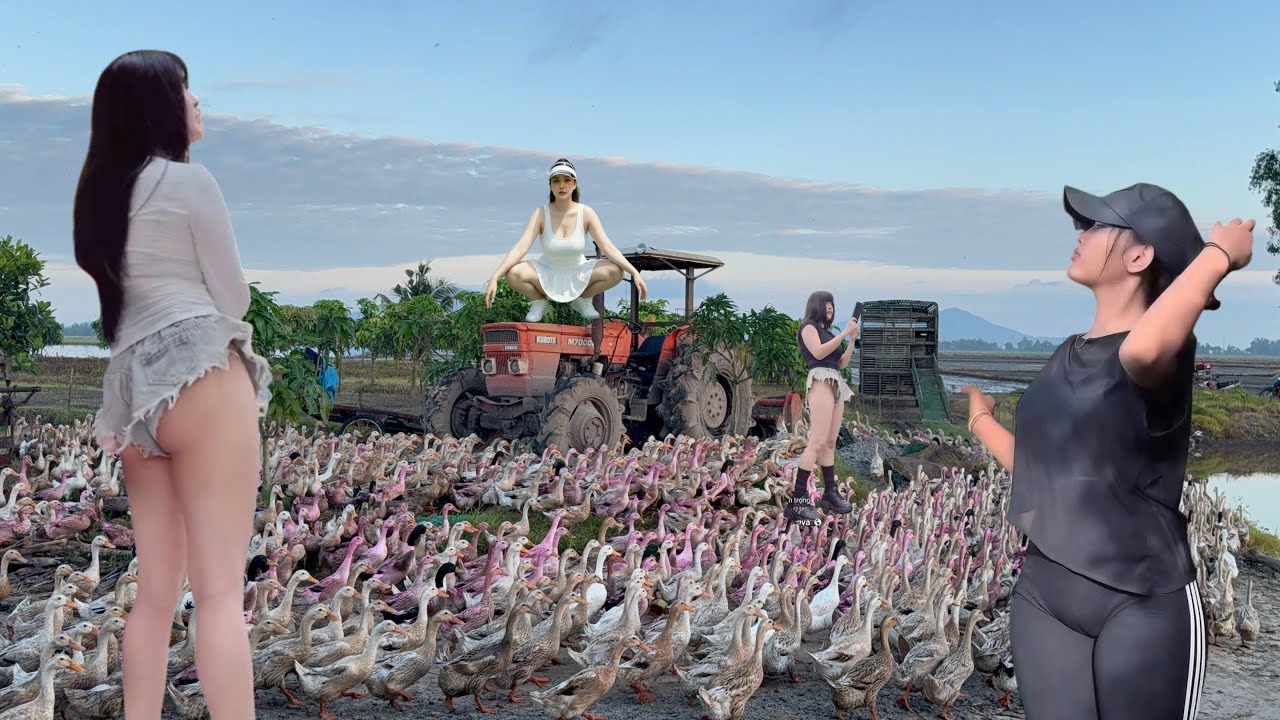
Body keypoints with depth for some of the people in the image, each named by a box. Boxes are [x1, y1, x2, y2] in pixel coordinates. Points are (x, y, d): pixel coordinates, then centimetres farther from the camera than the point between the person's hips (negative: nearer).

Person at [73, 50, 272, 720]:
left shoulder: (98, 192, 19)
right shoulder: (188, 179, -2)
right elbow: (231, 294, 1)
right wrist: (237, 341, 20)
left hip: (131, 384, 7)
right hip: (199, 373, -7)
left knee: (156, 592, 9)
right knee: (221, 590, -10)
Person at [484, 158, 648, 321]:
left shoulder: (586, 213, -13)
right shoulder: (541, 214, -15)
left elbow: (608, 247, -17)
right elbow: (519, 248, -24)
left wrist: (635, 273, -29)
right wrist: (494, 277, -37)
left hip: (578, 275, 1)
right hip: (547, 275, -1)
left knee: (616, 271, -25)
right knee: (512, 273, -29)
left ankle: (582, 300, 6)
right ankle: (539, 302, 5)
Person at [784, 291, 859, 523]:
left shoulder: (828, 333, 27)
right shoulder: (809, 327, 4)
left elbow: (842, 363, 21)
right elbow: (818, 352, -12)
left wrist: (852, 339, 10)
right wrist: (843, 334, -10)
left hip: (837, 386, 9)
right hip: (821, 382, -9)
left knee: (830, 443, 7)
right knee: (817, 442, -18)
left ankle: (830, 494, 10)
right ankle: (797, 501, -23)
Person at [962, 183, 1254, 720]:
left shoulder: (1164, 353, -11)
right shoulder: (1068, 355, 11)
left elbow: (1141, 348, -38)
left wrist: (1217, 253, -24)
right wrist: (980, 420, 34)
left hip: (1144, 607, -6)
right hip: (1044, 596, 6)